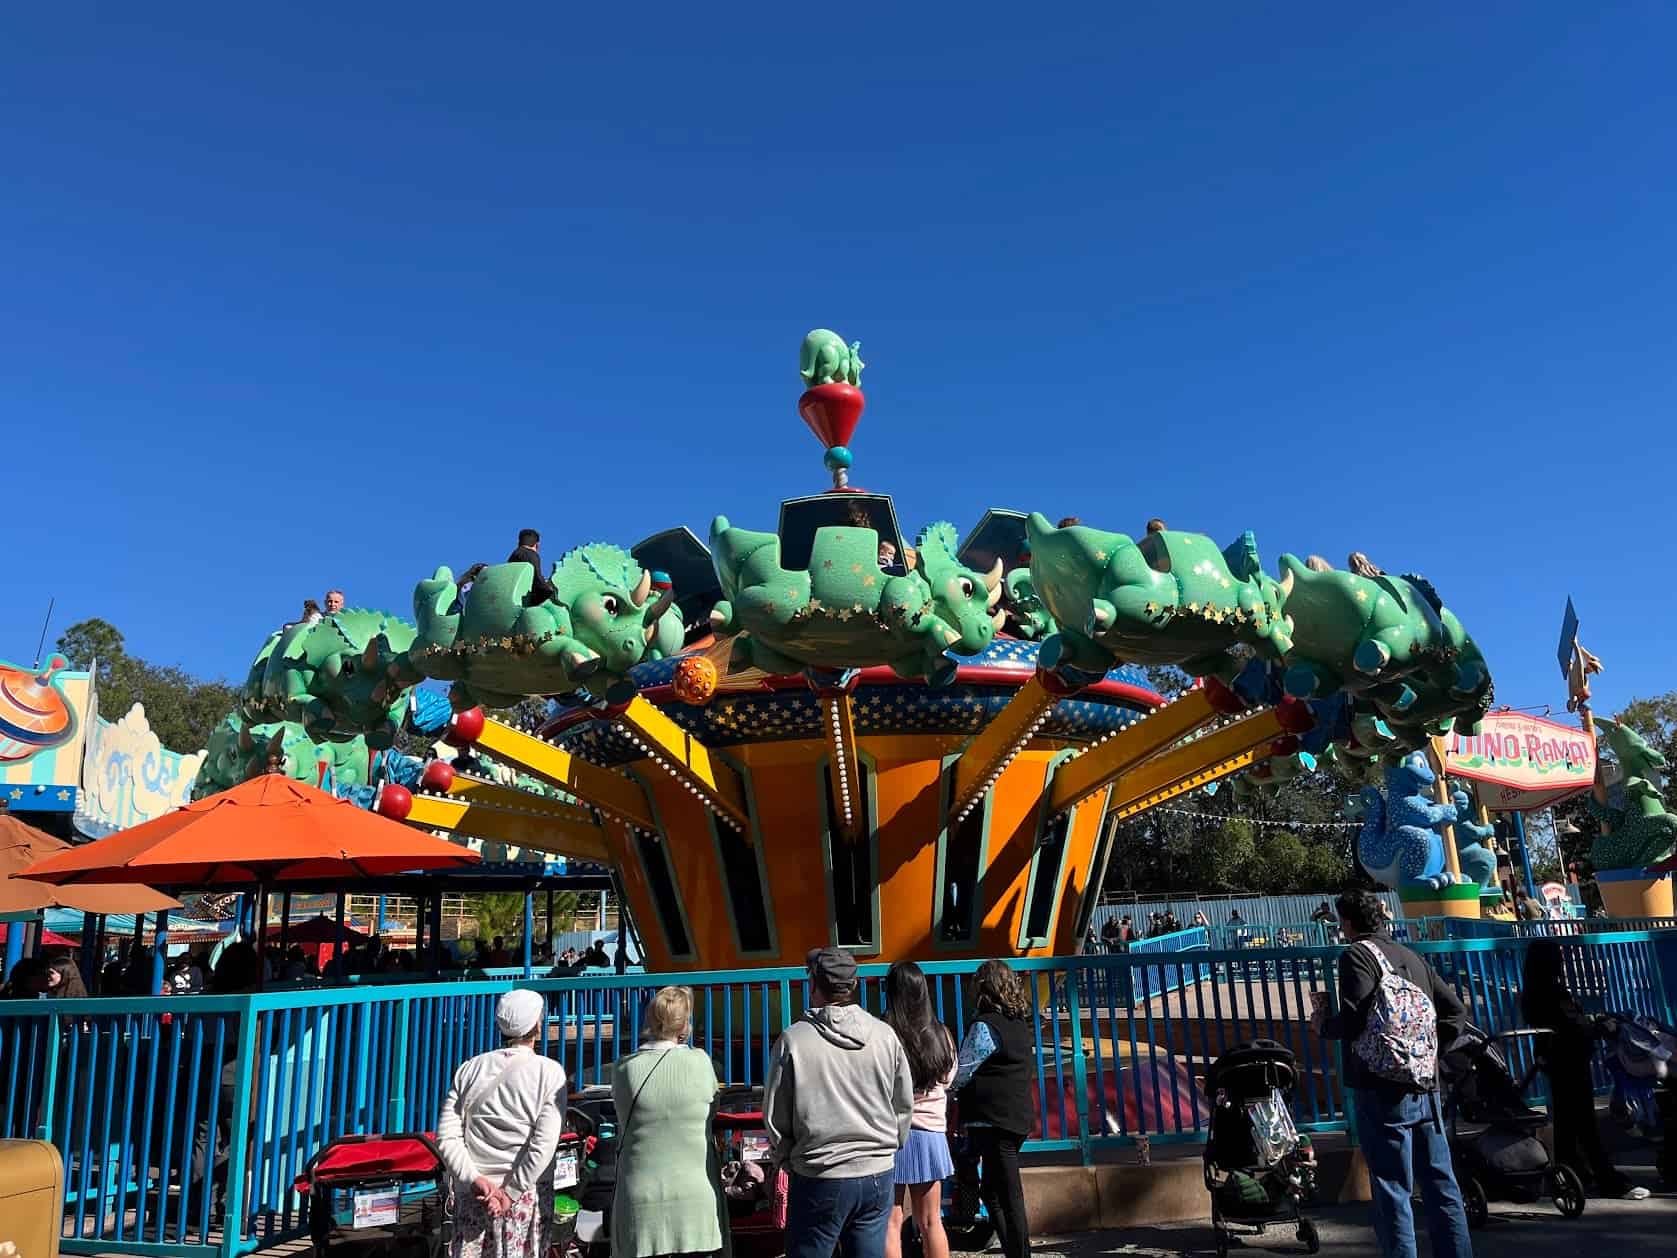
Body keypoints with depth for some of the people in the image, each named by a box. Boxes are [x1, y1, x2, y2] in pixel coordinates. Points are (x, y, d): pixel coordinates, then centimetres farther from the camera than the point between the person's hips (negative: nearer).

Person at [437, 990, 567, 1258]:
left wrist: (475, 1179, -9)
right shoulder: (550, 1072, -8)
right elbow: (543, 1146, -15)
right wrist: (511, 1193, -11)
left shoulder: (470, 1068, 2)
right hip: (527, 1195, -3)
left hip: (472, 1195, 3)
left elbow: (447, 1137, -4)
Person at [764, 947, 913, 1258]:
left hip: (819, 1180, -3)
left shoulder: (793, 1040, -11)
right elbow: (904, 1107, 6)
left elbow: (775, 1118, -4)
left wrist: (787, 1162, 12)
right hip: (879, 1176, 3)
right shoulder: (885, 1035, -2)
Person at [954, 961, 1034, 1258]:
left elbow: (959, 1075, -13)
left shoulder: (985, 1026, -16)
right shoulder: (1019, 1023, 10)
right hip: (1017, 1119, 9)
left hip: (993, 1122, -9)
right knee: (993, 1192, 18)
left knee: (1009, 1198, -2)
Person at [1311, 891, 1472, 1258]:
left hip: (1383, 1090, -7)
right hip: (1426, 1086, 7)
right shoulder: (1411, 956, 14)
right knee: (1440, 1183, 13)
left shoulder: (1357, 955, -8)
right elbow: (1456, 1012, 17)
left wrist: (1322, 1024, -2)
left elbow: (1354, 1020, -20)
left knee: (1391, 1187, 0)